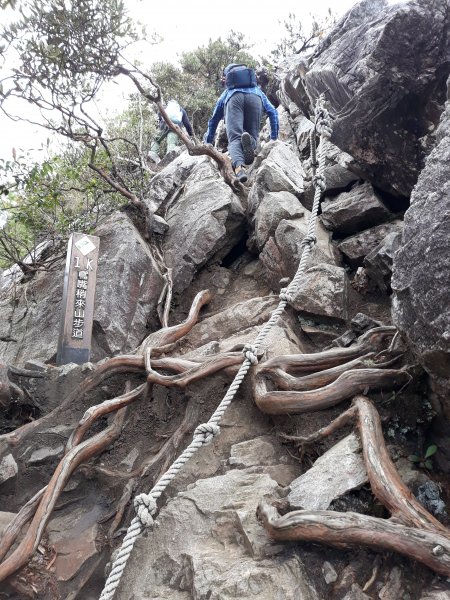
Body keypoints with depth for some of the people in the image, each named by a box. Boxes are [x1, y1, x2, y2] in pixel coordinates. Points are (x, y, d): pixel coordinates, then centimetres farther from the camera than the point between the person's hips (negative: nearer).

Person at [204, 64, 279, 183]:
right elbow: (272, 112, 34)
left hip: (234, 97, 0)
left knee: (234, 139, -11)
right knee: (253, 137, 7)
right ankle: (248, 140, -33)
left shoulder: (227, 93, 44)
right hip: (254, 97, 1)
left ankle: (239, 166, -44)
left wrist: (208, 142, 59)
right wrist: (274, 138, 38)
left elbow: (214, 119, 48)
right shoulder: (258, 90, 45)